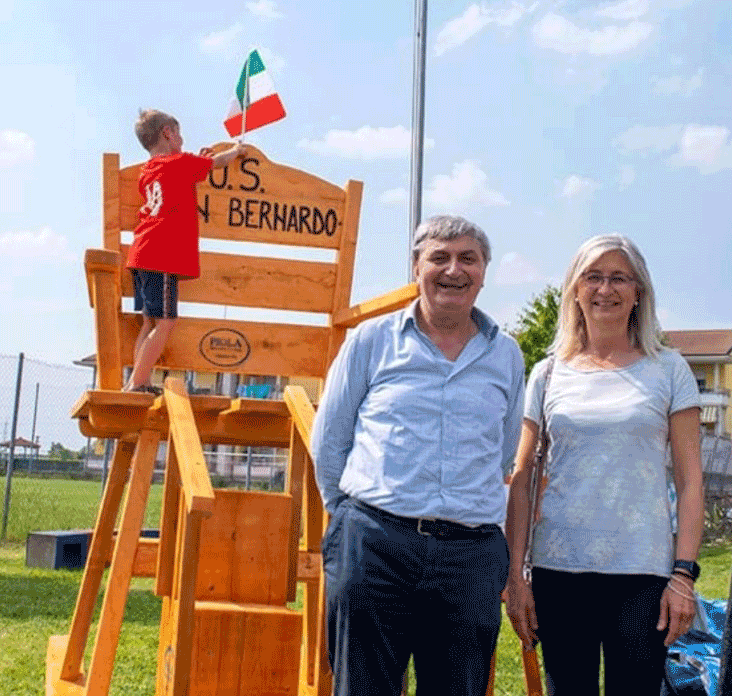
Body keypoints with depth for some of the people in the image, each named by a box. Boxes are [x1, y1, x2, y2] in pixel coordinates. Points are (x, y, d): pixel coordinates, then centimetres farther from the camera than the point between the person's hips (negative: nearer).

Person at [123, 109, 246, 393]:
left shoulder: (148, 171, 19)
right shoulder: (180, 163, -1)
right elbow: (219, 161, 13)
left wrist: (197, 161, 31)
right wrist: (236, 150, 32)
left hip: (142, 253, 8)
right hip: (162, 256, -8)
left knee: (150, 322, 10)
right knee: (164, 323, -8)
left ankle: (139, 382, 7)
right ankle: (136, 384, -11)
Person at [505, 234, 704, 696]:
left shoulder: (668, 369, 4)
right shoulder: (549, 375, 7)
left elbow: (690, 479, 2)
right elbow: (521, 479, 8)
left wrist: (684, 573, -6)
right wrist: (515, 574, 2)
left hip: (642, 573, -1)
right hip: (558, 570, 2)